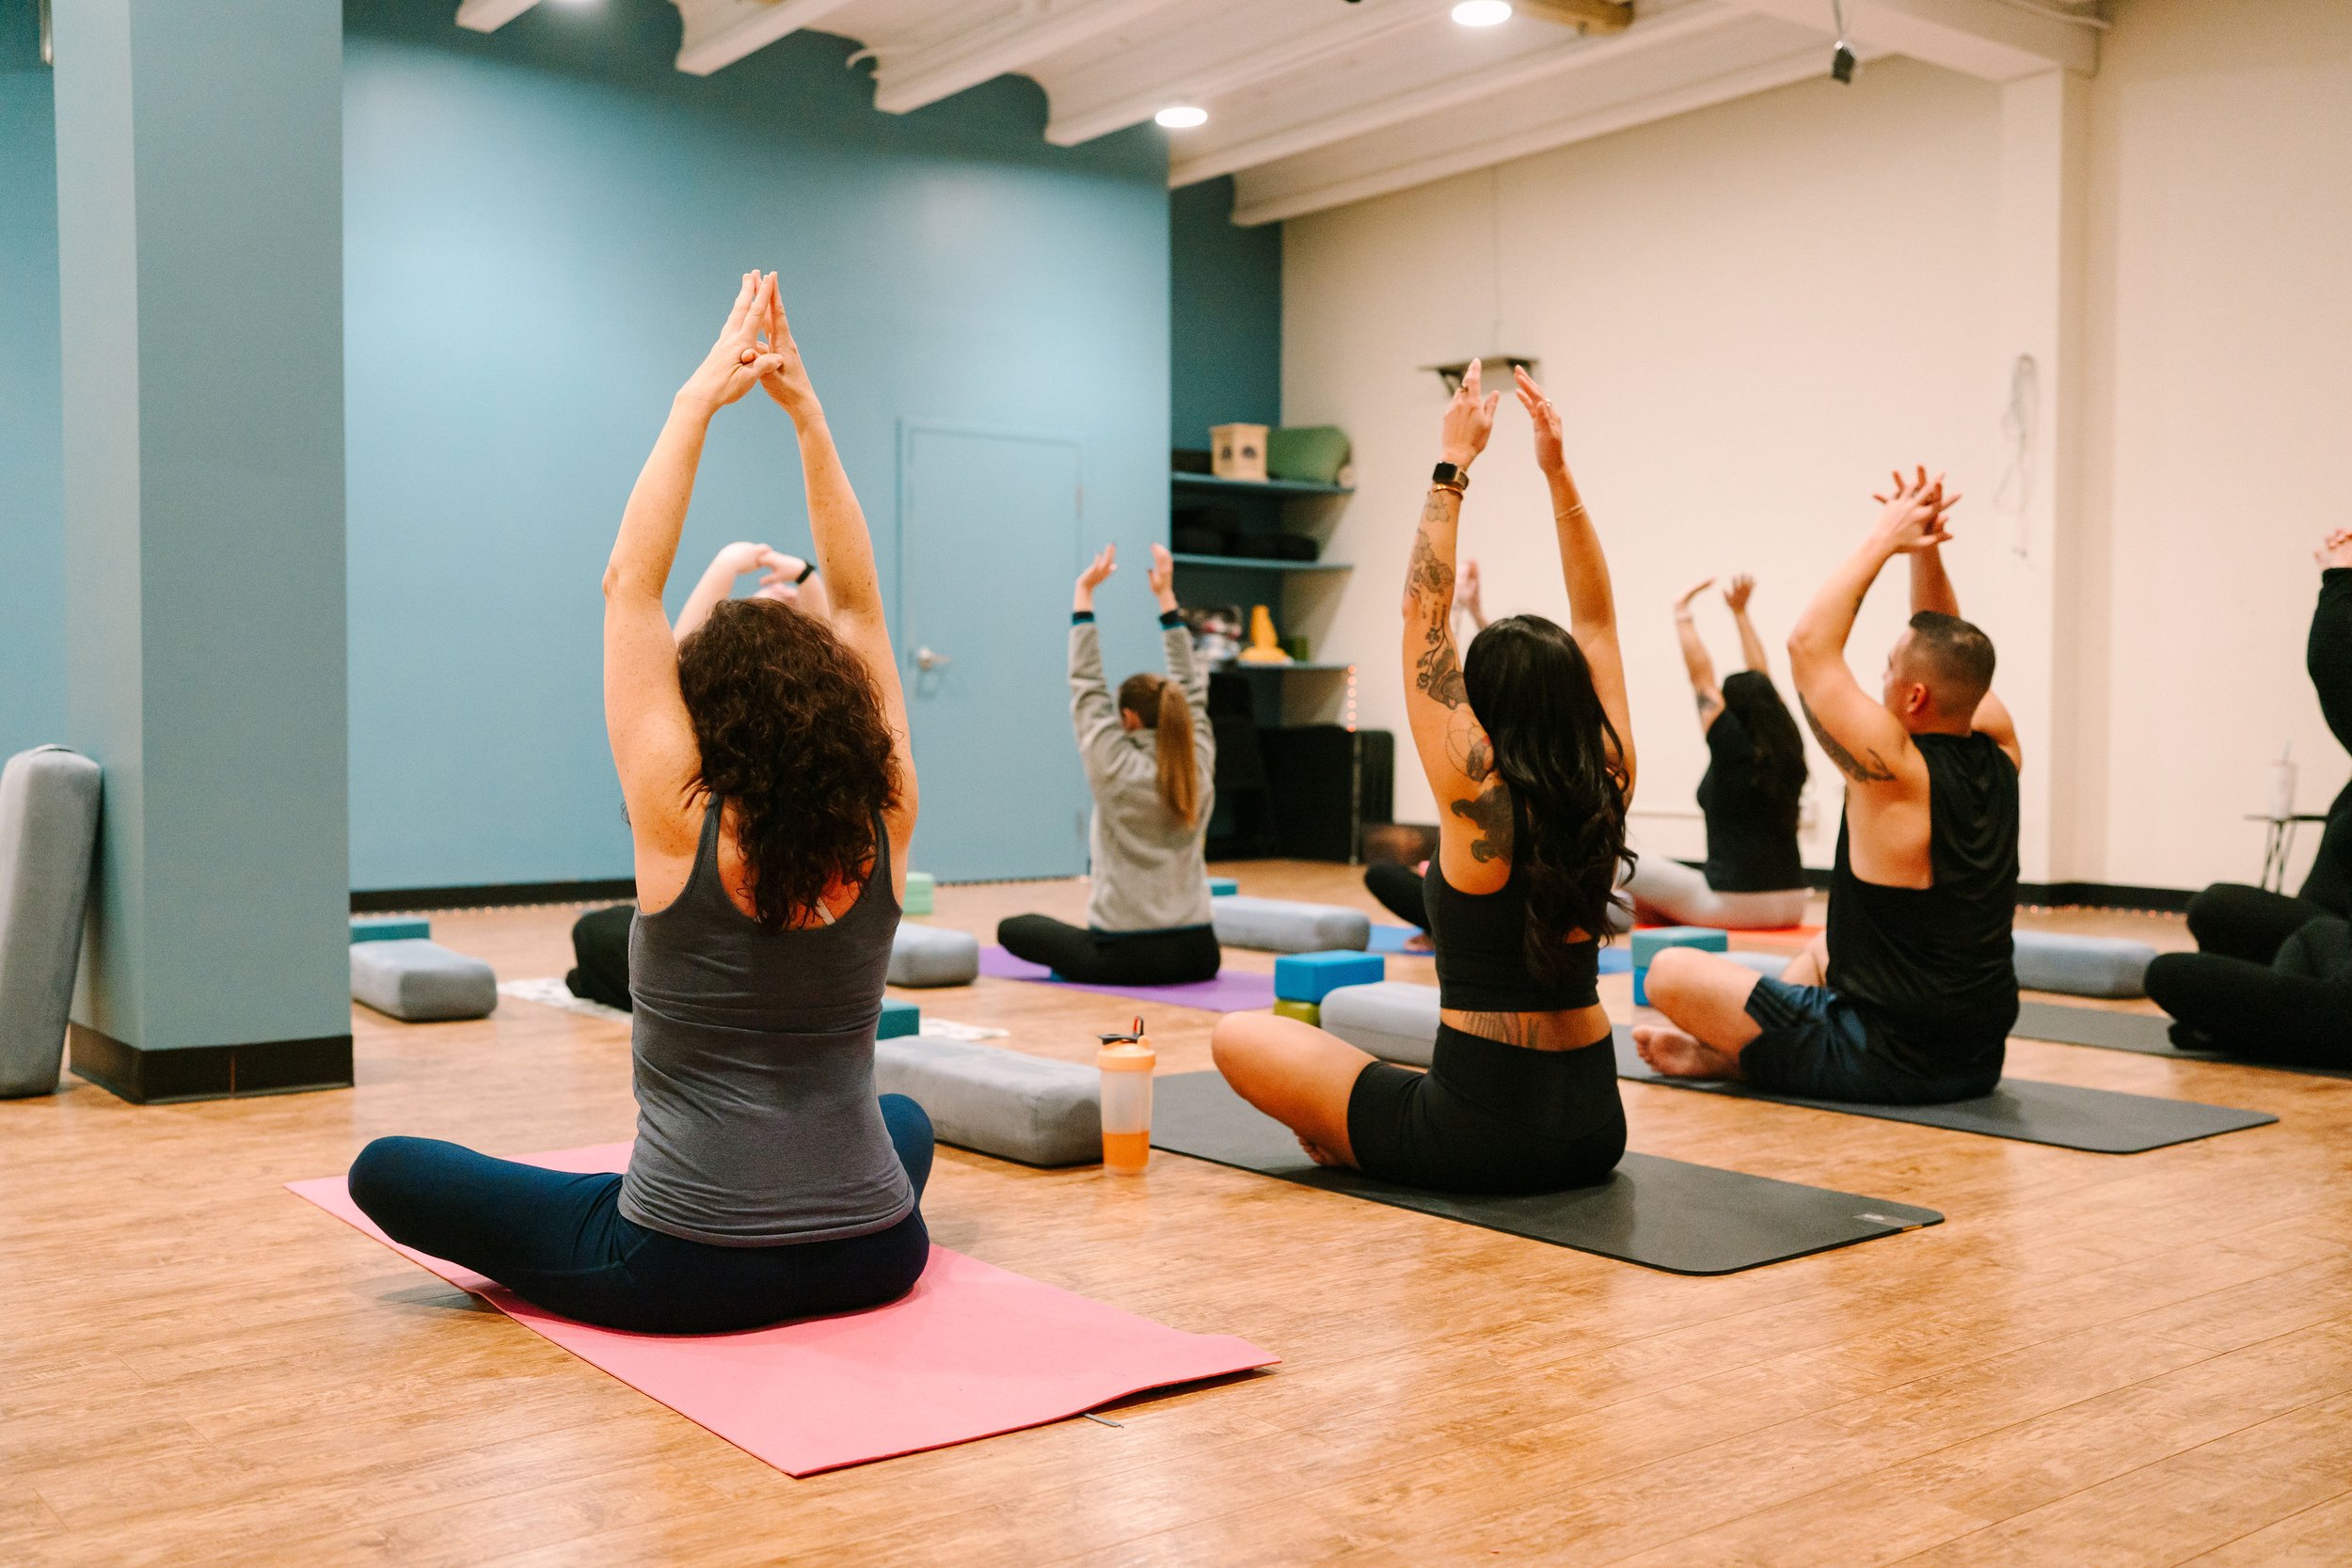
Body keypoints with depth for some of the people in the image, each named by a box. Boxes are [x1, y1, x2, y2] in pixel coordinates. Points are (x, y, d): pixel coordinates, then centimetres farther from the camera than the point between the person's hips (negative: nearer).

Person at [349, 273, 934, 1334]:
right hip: (872, 1260, 5)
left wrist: (700, 400, -4)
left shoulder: (681, 826, -15)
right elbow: (857, 603, 1)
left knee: (385, 1170, 13)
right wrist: (805, 412, 1)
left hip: (688, 1275, -4)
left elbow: (630, 586, -9)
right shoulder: (881, 834, -6)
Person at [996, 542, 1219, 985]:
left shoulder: (1117, 769, -12)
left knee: (1012, 929, 14)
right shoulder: (1199, 766, 0)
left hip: (1123, 959, -6)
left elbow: (1086, 686, -5)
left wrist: (1084, 593, -1)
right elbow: (1190, 688, 11)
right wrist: (1166, 596, 14)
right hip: (1195, 956, 6)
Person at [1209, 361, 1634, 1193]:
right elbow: (1596, 622, 7)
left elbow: (1425, 617, -10)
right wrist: (1559, 472, 6)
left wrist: (1452, 466, -6)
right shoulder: (1608, 789, -2)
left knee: (1238, 1037, 7)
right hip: (1594, 1130, 7)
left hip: (1482, 1137, -7)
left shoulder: (1478, 796, -16)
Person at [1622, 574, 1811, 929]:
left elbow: (1701, 675, -5)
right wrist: (1740, 612, 20)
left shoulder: (1734, 750, -10)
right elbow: (1761, 679, 16)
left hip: (1734, 906, -6)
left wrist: (1682, 613, 6)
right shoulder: (1786, 752, 5)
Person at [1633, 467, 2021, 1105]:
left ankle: (1722, 1058, 21)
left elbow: (1809, 646, -16)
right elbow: (1948, 653, 14)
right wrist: (1925, 549, 6)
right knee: (1823, 951, 36)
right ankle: (1728, 1049, 36)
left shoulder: (1899, 771, -22)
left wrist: (1884, 541, -9)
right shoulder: (2000, 755, -1)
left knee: (1672, 972, -4)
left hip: (1885, 1065, -8)